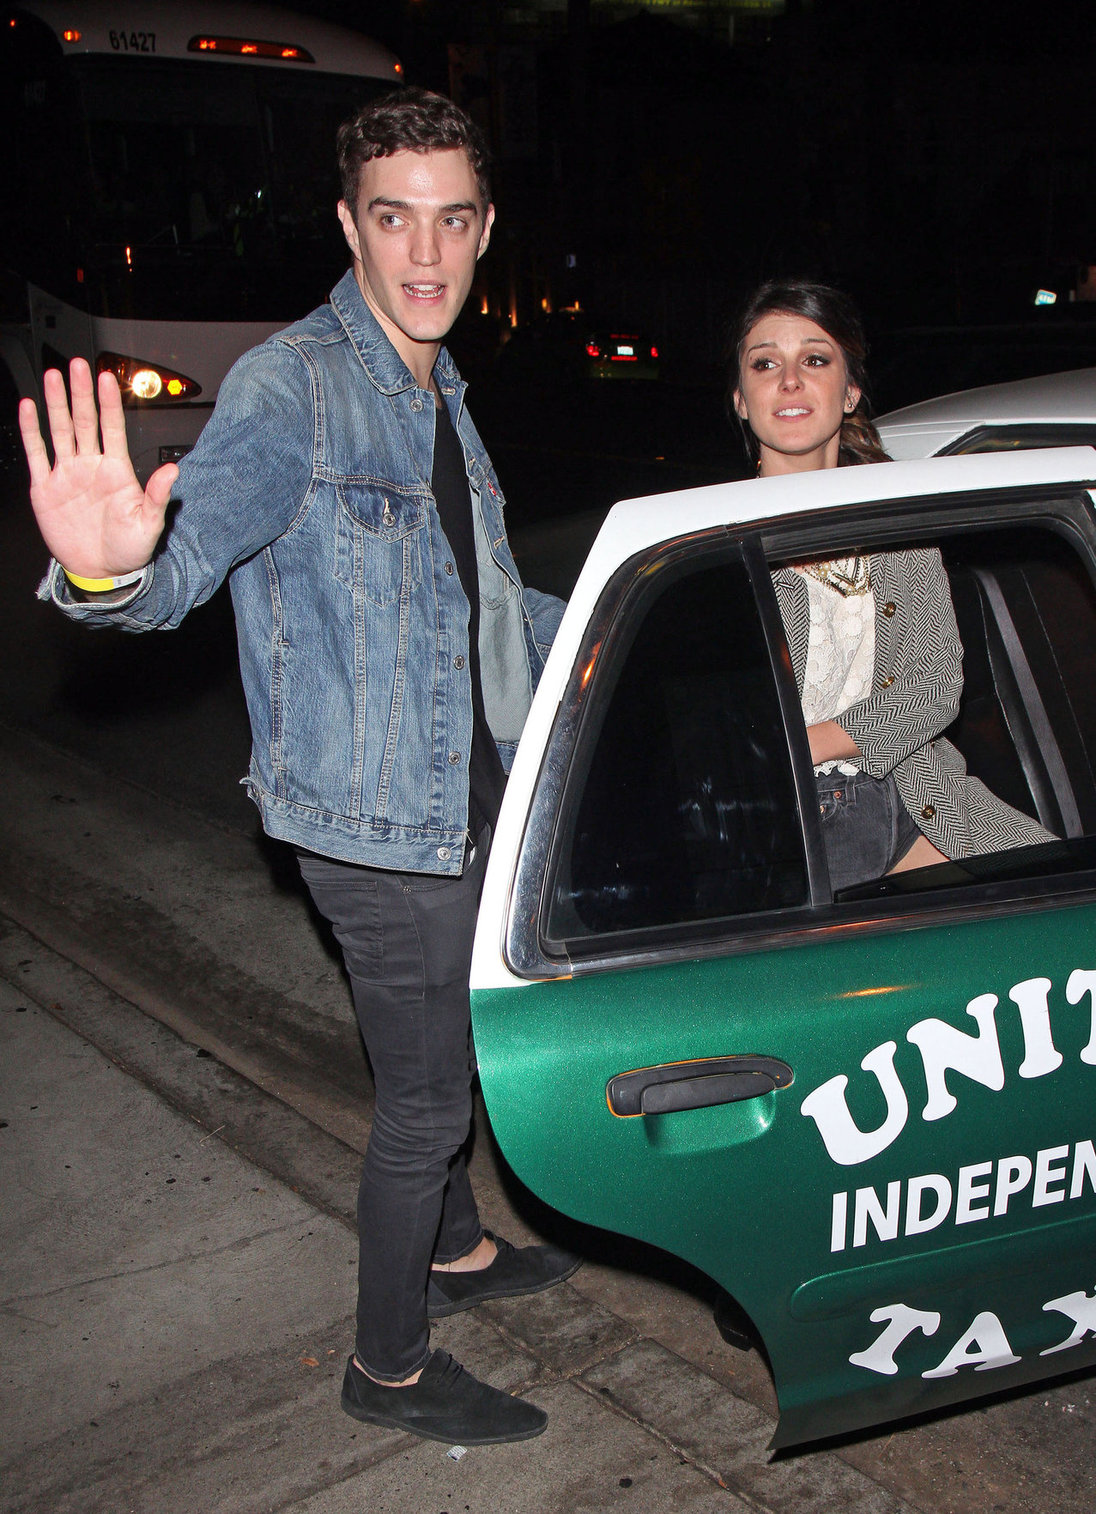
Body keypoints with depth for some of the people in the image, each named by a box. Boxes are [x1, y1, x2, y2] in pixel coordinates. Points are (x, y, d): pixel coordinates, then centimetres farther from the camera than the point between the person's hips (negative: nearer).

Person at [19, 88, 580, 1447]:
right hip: (377, 825, -8)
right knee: (425, 1095, 4)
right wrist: (109, 571, -57)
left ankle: (456, 1251, 49)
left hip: (467, 807, 9)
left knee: (450, 1057, 25)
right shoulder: (291, 386, -18)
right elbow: (191, 545, -34)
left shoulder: (439, 394, 10)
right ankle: (390, 1367, 26)